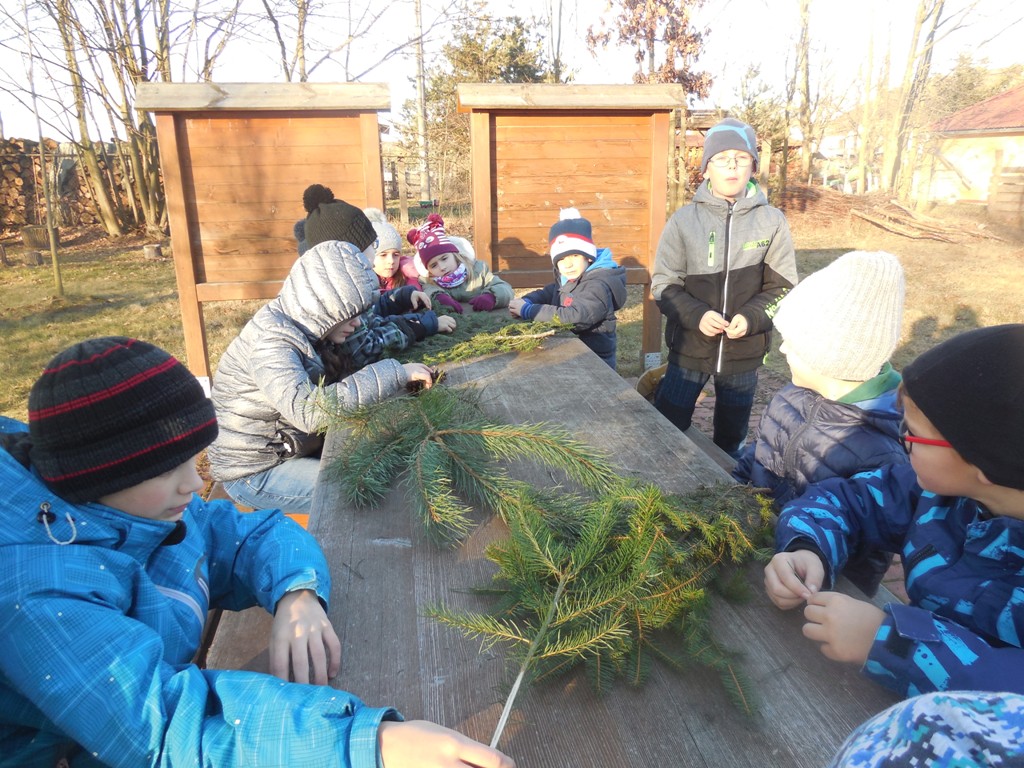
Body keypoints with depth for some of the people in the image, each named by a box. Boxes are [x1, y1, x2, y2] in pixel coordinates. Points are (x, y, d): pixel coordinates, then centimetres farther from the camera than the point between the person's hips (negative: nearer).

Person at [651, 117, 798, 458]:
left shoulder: (771, 221, -4)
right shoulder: (684, 220, -6)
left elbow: (782, 287, 0)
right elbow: (664, 285, -3)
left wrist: (751, 318, -18)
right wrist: (696, 315, -20)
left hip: (745, 350, 1)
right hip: (689, 347, -1)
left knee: (731, 436, 18)